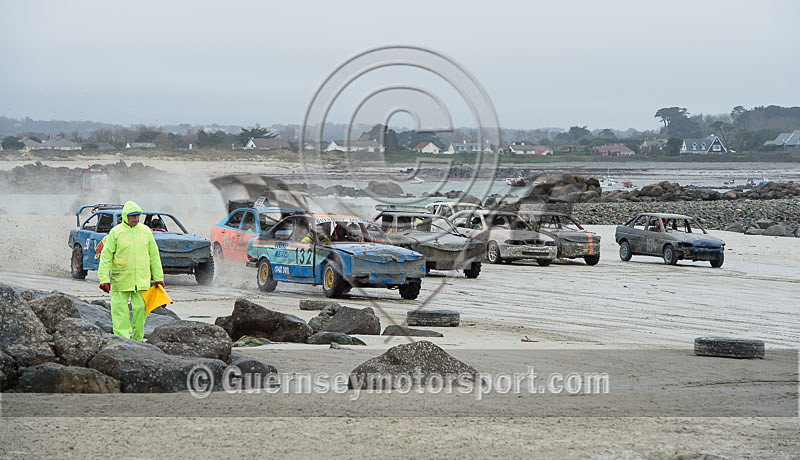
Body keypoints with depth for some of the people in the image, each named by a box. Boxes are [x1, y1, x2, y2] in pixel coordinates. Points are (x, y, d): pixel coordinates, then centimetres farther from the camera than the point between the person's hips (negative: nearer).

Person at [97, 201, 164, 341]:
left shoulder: (145, 231, 9)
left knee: (140, 308, 1)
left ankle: (138, 339, 12)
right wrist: (104, 279, -11)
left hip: (141, 280, 2)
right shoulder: (116, 232, -2)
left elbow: (154, 255, 14)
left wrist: (158, 277, 12)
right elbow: (105, 256, -3)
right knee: (120, 310, -3)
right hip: (121, 280, -2)